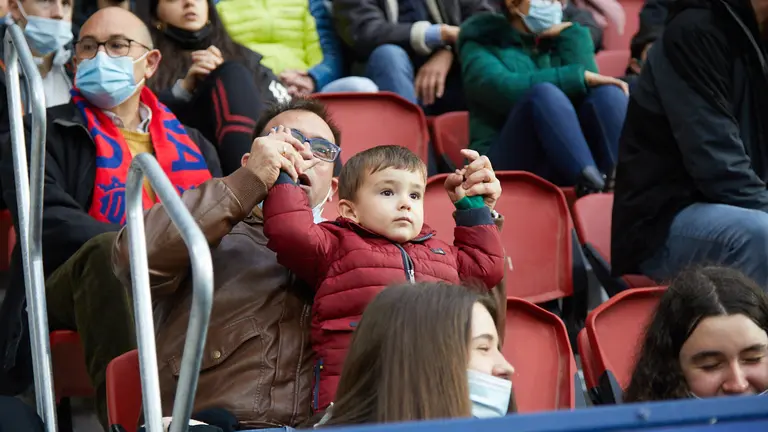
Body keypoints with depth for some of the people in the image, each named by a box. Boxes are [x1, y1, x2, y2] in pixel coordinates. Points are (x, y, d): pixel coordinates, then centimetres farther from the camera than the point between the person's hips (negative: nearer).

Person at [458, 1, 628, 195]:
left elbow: (586, 86, 0)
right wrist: (580, 76, -20)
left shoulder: (560, 39, 20)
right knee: (544, 92, -31)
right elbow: (506, 89, -18)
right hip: (507, 162, -4)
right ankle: (591, 185, -49)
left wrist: (572, 33, -1)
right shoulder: (482, 44, 6)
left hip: (565, 160, 5)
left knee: (608, 92, -19)